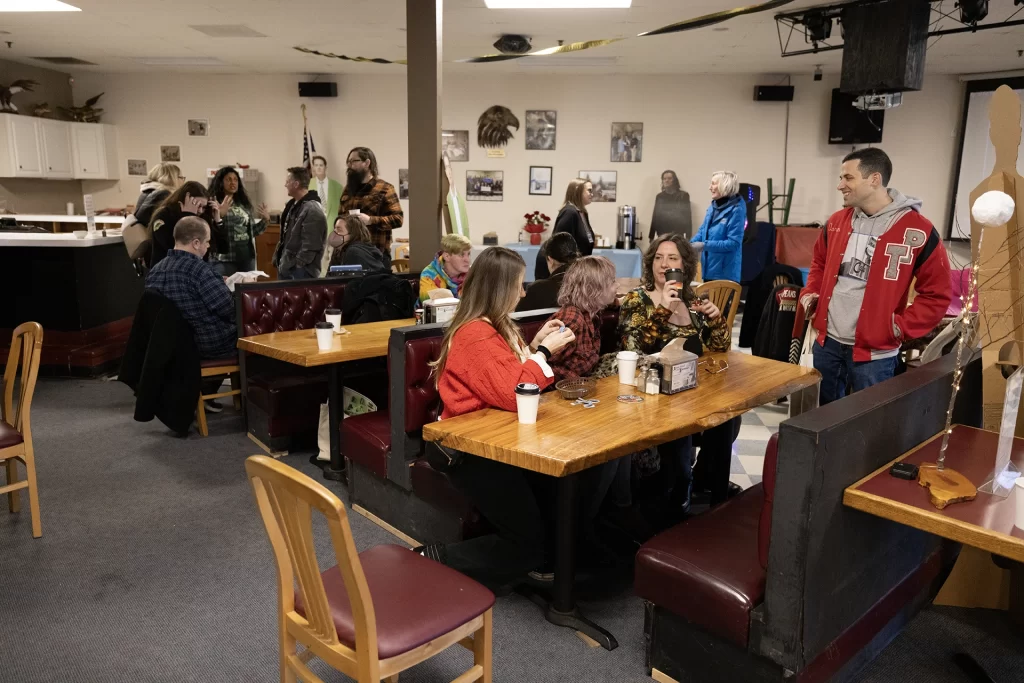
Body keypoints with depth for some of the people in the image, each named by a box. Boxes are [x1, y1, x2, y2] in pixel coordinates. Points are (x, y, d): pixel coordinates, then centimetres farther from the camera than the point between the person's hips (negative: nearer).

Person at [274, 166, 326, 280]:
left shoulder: (312, 211, -18)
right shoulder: (292, 205, 13)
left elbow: (310, 247, -22)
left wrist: (296, 268, -19)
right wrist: (277, 259, 13)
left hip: (300, 272, -9)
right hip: (285, 269, 10)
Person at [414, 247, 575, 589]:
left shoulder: (494, 327, 10)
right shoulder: (476, 336, -21)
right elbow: (513, 393, -27)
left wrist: (535, 345, 9)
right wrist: (543, 352, -15)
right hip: (473, 450, -10)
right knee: (528, 545, -7)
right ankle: (434, 560, -3)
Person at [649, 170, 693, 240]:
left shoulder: (683, 196, 2)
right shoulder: (659, 197, 11)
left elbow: (688, 217, -2)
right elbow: (655, 216, 11)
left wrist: (688, 236, -9)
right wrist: (651, 236, 8)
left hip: (678, 235, -2)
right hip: (662, 235, 3)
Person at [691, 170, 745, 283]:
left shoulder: (736, 210, -14)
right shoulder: (713, 207, 11)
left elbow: (733, 242, -20)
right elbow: (702, 231, 15)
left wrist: (705, 245, -21)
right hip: (709, 269, 8)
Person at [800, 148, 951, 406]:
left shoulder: (918, 231, -12)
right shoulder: (837, 222, 6)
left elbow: (938, 293, -7)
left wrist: (902, 326, -14)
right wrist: (810, 293, 7)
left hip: (874, 351, -5)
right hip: (827, 341, 5)